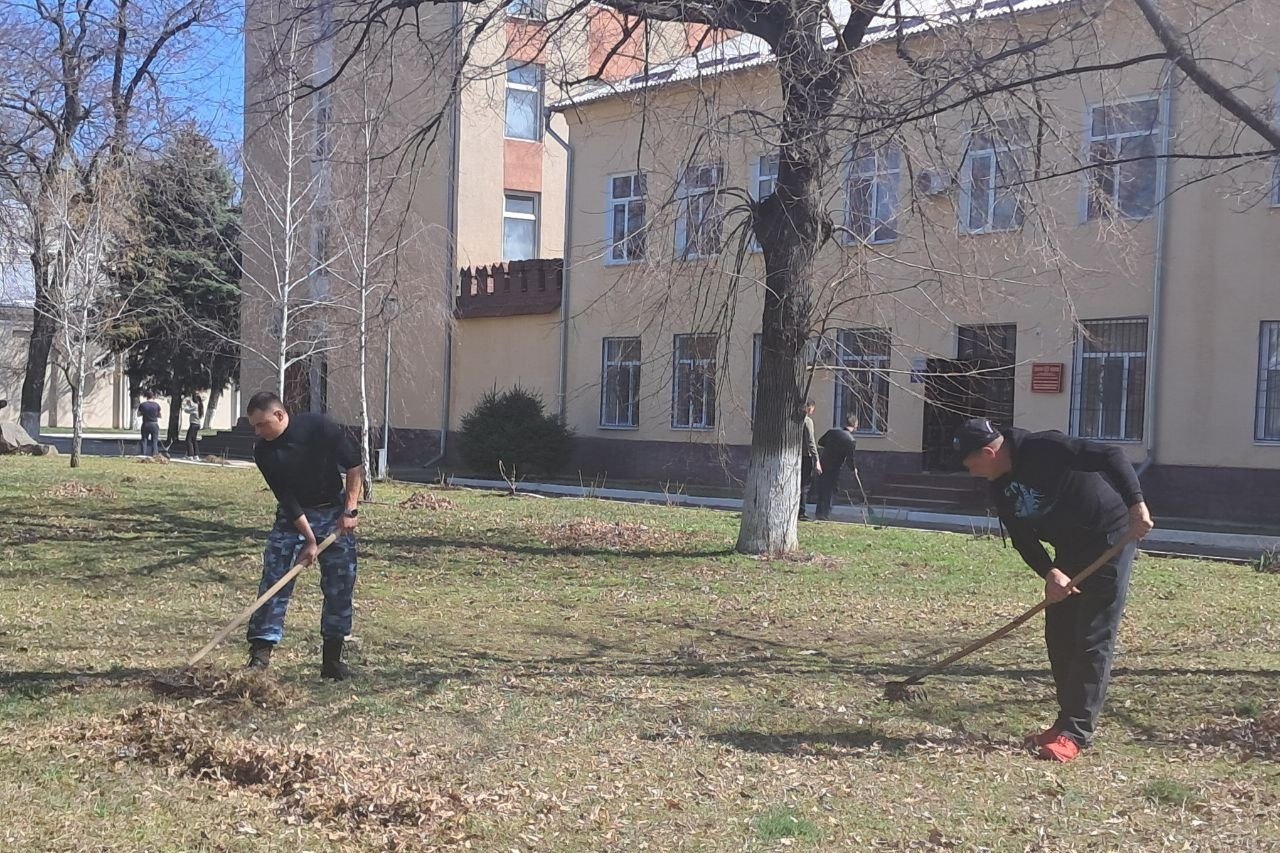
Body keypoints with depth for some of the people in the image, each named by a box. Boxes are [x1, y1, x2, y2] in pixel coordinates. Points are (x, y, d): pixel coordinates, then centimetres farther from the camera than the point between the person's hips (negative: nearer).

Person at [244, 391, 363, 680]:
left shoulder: (318, 426, -19)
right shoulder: (264, 453, -14)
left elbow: (354, 465, -11)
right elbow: (286, 499, -15)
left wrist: (350, 510, -15)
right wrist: (309, 539, -21)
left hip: (335, 513, -1)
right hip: (294, 516, 1)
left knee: (340, 586, 0)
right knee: (274, 580, -10)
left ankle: (332, 658, 10)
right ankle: (260, 654, -7)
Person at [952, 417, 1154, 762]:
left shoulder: (1044, 448, -24)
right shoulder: (1001, 487, 1)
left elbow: (1110, 456, -29)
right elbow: (1023, 539, 0)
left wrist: (1136, 504, -40)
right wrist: (1049, 572, -18)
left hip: (1111, 539, -9)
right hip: (1069, 550, 9)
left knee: (1093, 639, -9)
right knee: (1058, 636, 9)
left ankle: (1076, 733, -8)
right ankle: (1067, 721, 21)